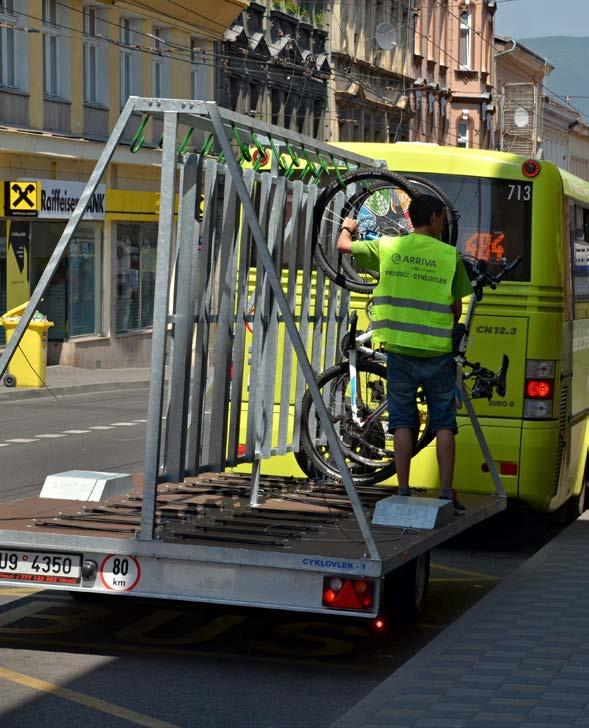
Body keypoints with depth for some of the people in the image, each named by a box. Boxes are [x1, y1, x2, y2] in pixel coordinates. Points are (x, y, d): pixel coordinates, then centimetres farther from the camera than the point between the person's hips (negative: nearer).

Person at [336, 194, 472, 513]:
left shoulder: (387, 247, 0)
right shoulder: (450, 255, -2)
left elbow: (343, 246, 14)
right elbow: (457, 309, 4)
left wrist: (348, 227, 36)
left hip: (400, 349, 1)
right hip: (438, 352, -1)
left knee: (403, 422, 8)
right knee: (444, 423, 6)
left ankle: (403, 492, 6)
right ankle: (446, 493, 4)